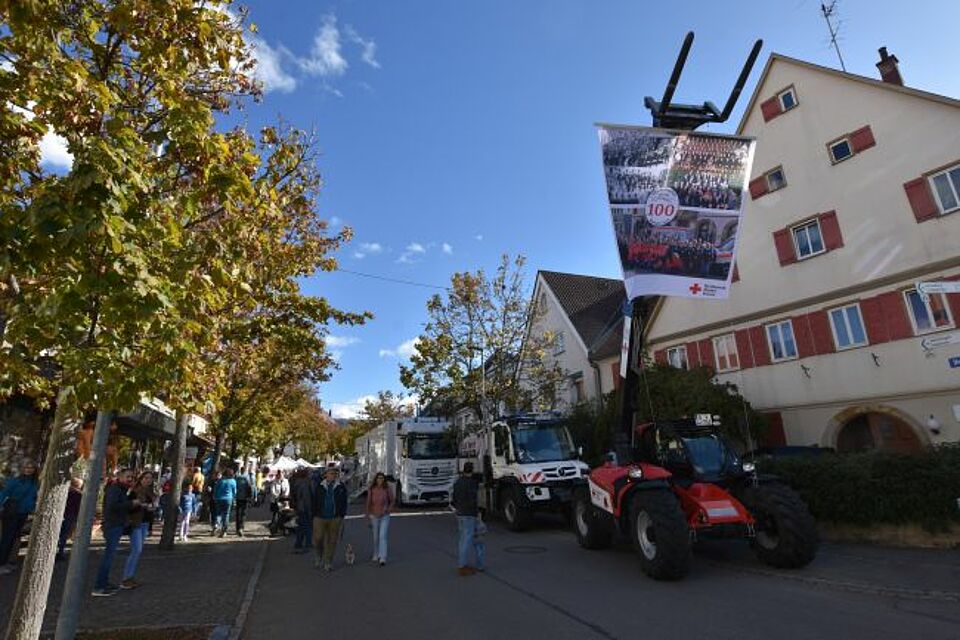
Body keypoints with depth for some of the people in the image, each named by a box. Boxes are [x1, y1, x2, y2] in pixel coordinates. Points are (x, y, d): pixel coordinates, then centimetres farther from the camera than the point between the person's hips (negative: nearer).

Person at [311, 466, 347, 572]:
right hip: (320, 518, 0)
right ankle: (317, 556, 28)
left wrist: (341, 516, -1)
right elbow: (314, 502, 8)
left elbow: (344, 503, 5)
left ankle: (328, 563, 18)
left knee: (332, 541, 4)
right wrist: (314, 516, 2)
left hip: (334, 519, 0)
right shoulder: (319, 487, 4)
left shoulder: (341, 487, 3)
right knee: (318, 539, -3)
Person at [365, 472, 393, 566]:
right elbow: (368, 504, 1)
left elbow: (392, 501, 3)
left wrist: (387, 510, -13)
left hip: (385, 517, -2)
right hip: (374, 516, 2)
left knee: (383, 537, -13)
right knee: (376, 538, 13)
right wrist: (368, 518, 2)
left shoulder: (387, 489, -8)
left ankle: (383, 558, -14)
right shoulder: (371, 490, -6)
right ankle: (376, 555, 33)